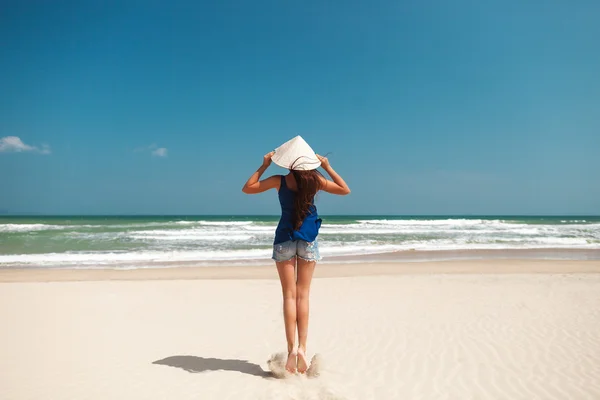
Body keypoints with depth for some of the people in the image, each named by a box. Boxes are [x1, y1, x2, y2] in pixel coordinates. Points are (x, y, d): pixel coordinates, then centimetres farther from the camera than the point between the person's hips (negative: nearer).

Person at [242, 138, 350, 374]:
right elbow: (345, 190, 8)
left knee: (289, 295, 3)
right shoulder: (316, 180, -4)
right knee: (303, 295, 7)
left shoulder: (280, 181, -6)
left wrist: (263, 166, 5)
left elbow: (247, 188, 5)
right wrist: (328, 167, 7)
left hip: (284, 239, -1)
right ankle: (302, 348, 0)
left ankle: (291, 349, -4)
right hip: (308, 240, 1)